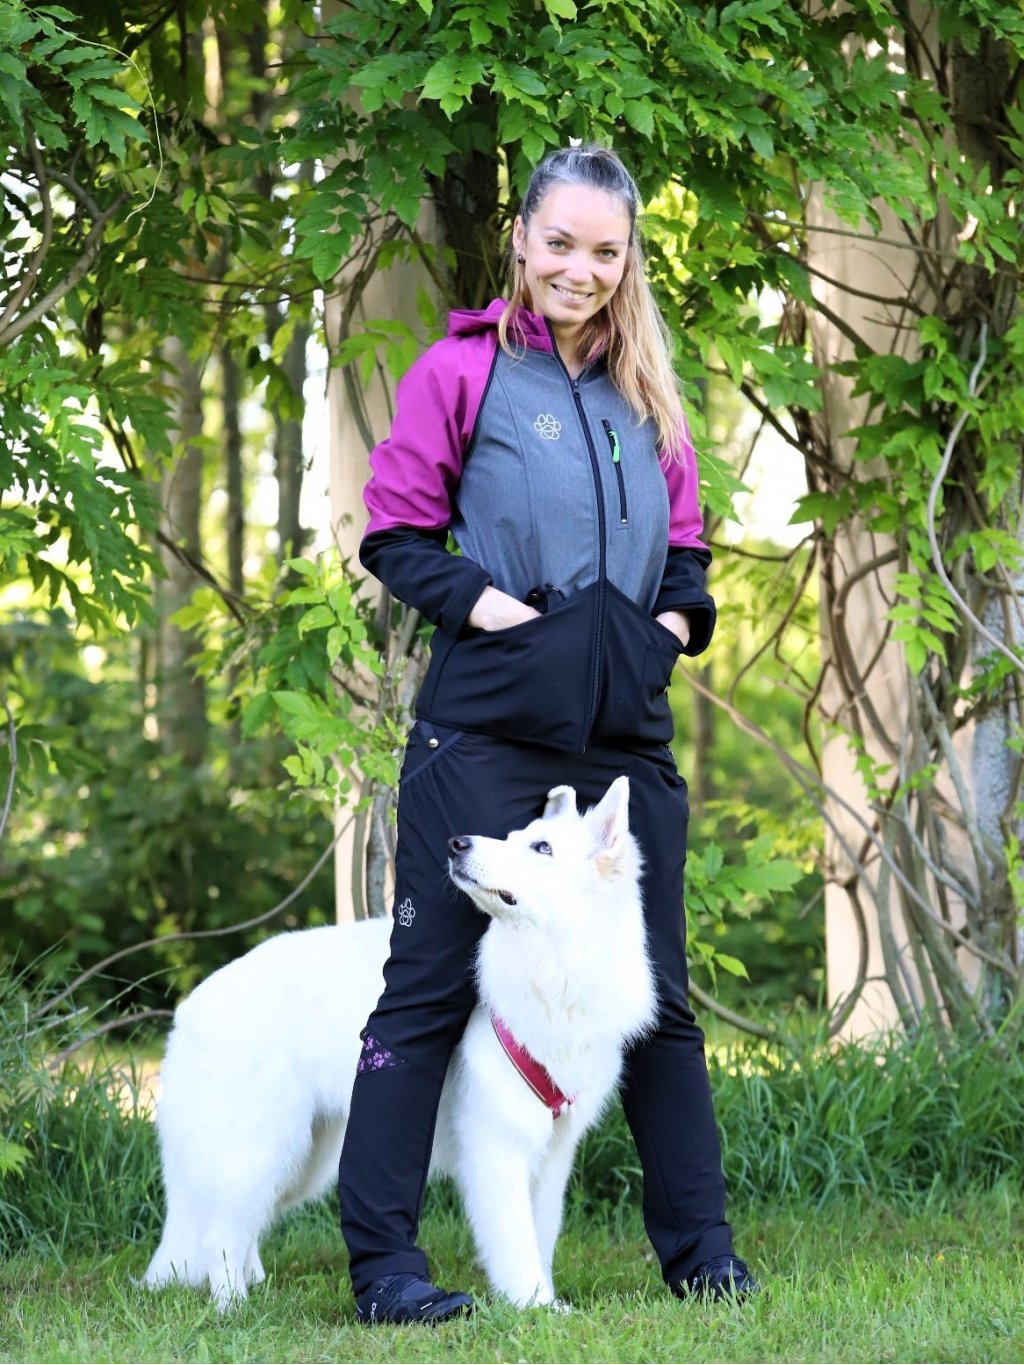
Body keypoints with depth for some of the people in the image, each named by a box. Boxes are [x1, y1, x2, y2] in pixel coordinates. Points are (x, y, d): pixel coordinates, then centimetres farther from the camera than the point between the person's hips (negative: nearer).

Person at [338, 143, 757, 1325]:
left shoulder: (642, 396, 15)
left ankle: (699, 1249, 18)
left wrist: (677, 616, 4)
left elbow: (683, 544, 23)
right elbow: (394, 531, -1)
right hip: (486, 730, -5)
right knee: (430, 984, -3)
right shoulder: (463, 371, -1)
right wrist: (484, 605, -14)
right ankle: (381, 1259, 1)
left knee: (655, 993, 10)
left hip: (627, 736, 5)